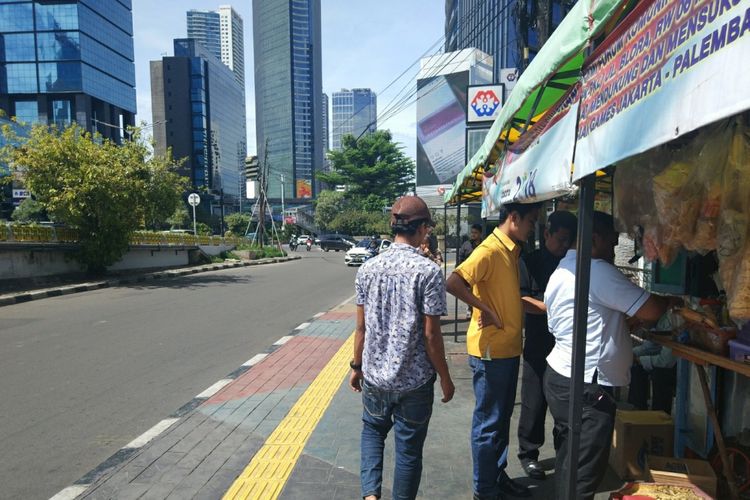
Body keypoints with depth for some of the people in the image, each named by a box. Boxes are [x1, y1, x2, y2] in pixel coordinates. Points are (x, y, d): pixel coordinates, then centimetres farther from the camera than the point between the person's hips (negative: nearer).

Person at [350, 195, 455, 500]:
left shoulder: (368, 268, -5)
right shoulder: (428, 271, -17)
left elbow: (361, 326, 0)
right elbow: (431, 335, -14)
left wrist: (357, 366, 13)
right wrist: (445, 378, -1)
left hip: (374, 375, 4)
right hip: (415, 380, -3)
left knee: (372, 430, 27)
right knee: (409, 447, 17)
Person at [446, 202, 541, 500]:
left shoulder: (512, 251, 10)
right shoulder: (489, 250, -19)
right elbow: (453, 283, -31)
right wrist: (486, 309, -23)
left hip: (509, 349, 9)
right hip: (490, 351, -9)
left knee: (503, 418, 21)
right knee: (488, 422, 6)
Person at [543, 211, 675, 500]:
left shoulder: (560, 271, 15)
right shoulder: (597, 270, -16)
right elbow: (651, 311, -16)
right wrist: (668, 300, 5)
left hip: (560, 376, 10)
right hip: (585, 386, -10)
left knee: (568, 460, 20)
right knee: (584, 472, 1)